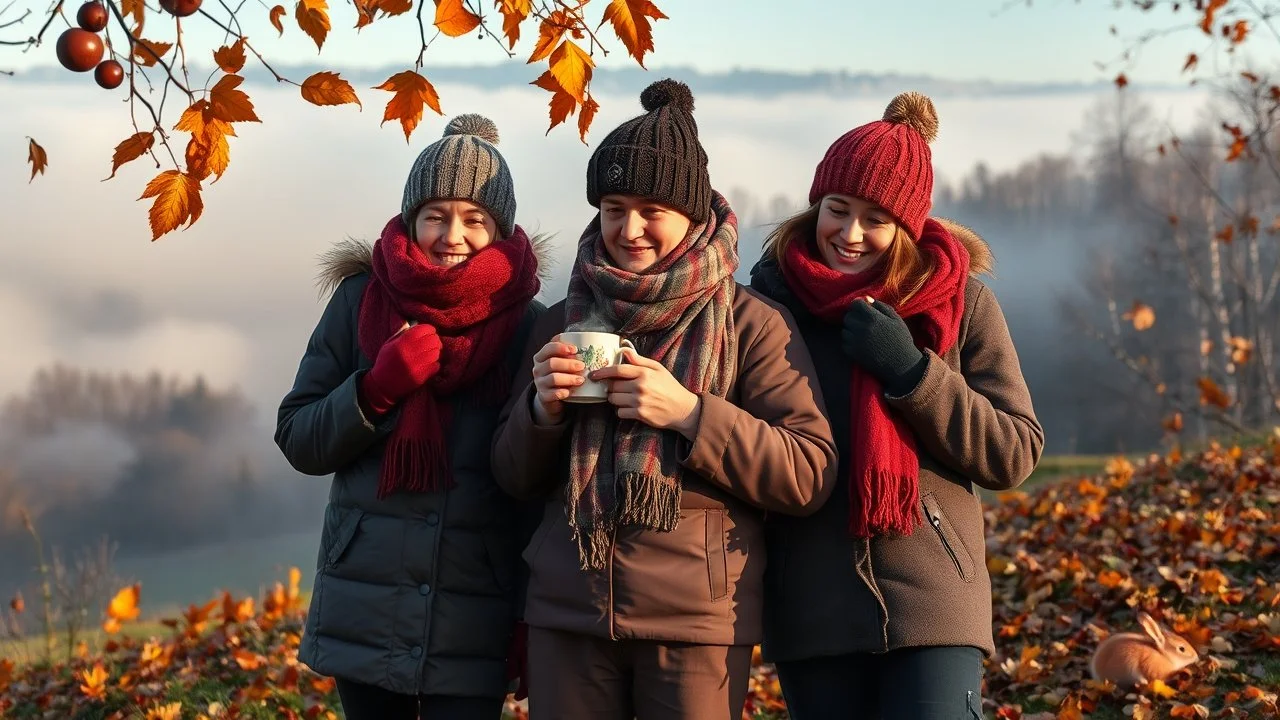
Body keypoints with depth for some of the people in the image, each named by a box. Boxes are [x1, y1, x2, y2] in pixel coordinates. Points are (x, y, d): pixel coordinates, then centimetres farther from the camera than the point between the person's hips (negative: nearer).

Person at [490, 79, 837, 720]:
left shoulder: (752, 324, 0)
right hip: (567, 617, 3)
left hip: (697, 623, -3)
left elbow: (809, 474, -7)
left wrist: (689, 413, -17)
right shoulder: (562, 324, 11)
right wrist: (543, 407, -6)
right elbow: (515, 479, 14)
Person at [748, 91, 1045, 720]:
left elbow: (1016, 454, -2)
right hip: (812, 612, 1)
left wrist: (912, 372, -12)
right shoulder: (771, 297, 3)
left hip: (932, 600, -1)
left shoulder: (959, 300, 2)